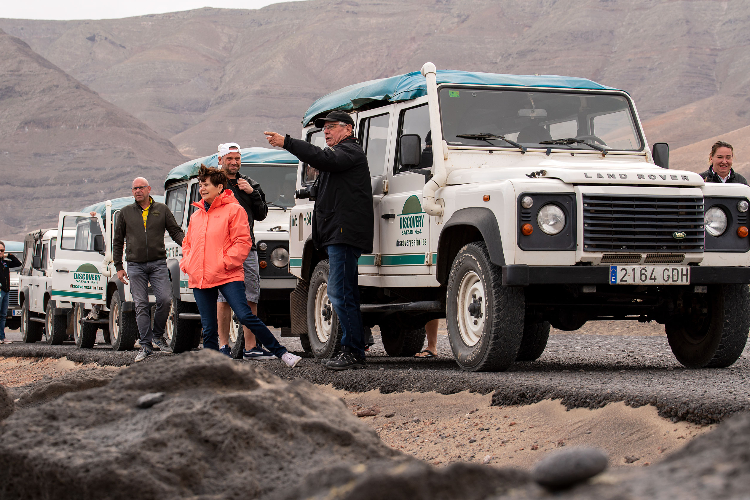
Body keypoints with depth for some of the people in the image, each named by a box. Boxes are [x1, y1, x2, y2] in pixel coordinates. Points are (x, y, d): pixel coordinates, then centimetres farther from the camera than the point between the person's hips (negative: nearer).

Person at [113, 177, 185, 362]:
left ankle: (157, 336, 9)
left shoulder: (162, 210, 10)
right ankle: (146, 345, 0)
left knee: (165, 300, -13)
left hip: (158, 263, 0)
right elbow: (118, 241, 15)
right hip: (135, 265, 0)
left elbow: (175, 231, 9)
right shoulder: (125, 213, 11)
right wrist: (118, 267, 9)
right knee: (141, 305, -4)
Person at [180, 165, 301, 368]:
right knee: (208, 328, 5)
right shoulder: (196, 215, 19)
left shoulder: (233, 210, -1)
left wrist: (224, 263, -14)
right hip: (199, 279, 6)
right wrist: (186, 264, 9)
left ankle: (283, 353, -9)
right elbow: (187, 243, 27)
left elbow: (243, 242, -7)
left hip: (228, 276, -6)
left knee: (245, 316, -16)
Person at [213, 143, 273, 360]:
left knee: (251, 298, 2)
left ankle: (250, 347, 5)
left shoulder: (249, 184, 18)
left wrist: (252, 193, 0)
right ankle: (223, 345, 1)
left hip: (248, 248, 4)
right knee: (224, 297, -5)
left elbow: (262, 214, 14)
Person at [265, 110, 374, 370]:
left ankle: (353, 351, -13)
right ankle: (354, 351, 14)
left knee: (339, 293, -14)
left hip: (345, 232, -11)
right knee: (345, 295, 11)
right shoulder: (339, 153, 28)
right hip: (337, 234, 11)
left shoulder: (350, 151, -6)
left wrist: (286, 142, -26)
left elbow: (323, 158, -24)